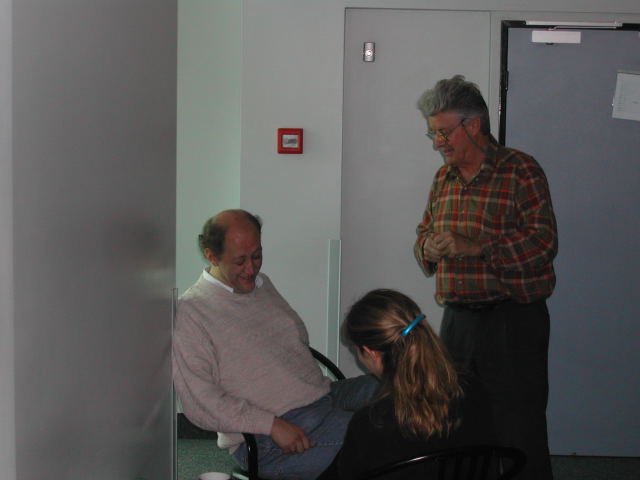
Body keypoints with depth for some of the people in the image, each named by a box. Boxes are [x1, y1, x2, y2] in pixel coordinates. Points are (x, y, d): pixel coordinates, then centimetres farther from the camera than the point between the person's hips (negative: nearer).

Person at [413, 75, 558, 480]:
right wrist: (427, 249, -2)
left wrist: (474, 248, -24)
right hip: (457, 319, 7)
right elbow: (424, 232, 23)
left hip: (513, 322, -7)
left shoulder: (521, 170, -7)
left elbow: (544, 242, -16)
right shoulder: (444, 177, 14)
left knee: (517, 433, -3)